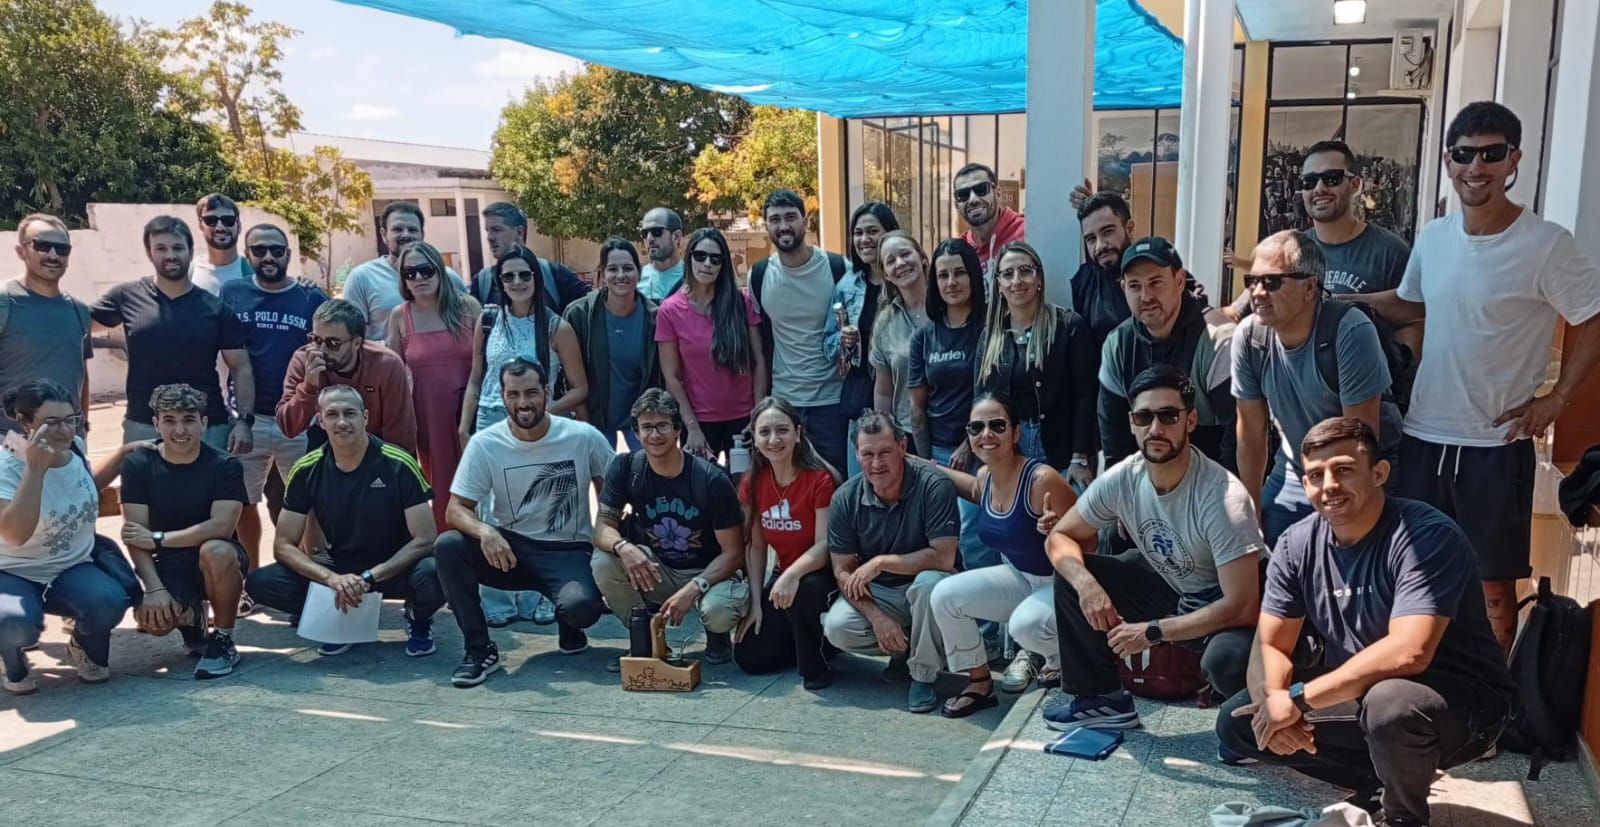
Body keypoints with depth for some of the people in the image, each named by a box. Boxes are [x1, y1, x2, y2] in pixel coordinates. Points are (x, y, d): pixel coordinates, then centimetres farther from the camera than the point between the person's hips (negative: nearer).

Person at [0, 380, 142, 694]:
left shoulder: (74, 448, -3)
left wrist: (124, 452, 11)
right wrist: (35, 468, -40)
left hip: (72, 569, 4)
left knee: (110, 602, -29)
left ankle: (84, 646, 8)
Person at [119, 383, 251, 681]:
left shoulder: (225, 466, -11)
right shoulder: (139, 465, -6)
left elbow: (221, 526, -22)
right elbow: (134, 536, -10)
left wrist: (158, 539, -20)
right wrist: (155, 588, -22)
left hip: (215, 564, -1)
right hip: (166, 567, 2)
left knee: (216, 551, -37)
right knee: (151, 620, -28)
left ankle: (223, 641, -13)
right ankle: (189, 616, 13)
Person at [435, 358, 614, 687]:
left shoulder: (583, 436, -9)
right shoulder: (485, 443, -8)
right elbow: (456, 509, -10)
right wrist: (485, 531, -32)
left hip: (567, 552, -2)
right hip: (509, 547, 2)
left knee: (581, 607, -32)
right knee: (447, 546, -26)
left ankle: (568, 624, 10)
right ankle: (480, 650, -12)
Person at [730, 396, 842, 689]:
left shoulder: (821, 479, -19)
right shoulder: (752, 484, -2)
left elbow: (825, 545, -23)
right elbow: (756, 547, 2)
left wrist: (792, 575, -39)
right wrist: (756, 602, -5)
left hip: (822, 574, -5)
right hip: (781, 575, 5)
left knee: (804, 590, -40)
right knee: (749, 657, -7)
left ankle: (816, 665, -14)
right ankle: (805, 639, 22)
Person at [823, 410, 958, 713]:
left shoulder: (933, 486, -21)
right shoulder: (845, 498, -10)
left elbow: (943, 557, -26)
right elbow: (843, 570, -7)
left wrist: (881, 562, -25)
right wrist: (876, 617, -20)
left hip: (922, 585, -3)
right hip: (875, 594, 3)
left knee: (929, 582, -37)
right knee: (836, 627, -24)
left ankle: (923, 675, -13)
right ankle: (905, 648, 6)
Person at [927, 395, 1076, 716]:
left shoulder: (1042, 479, -27)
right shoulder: (984, 478, -5)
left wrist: (1057, 530, -42)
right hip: (1018, 577, 7)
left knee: (1025, 624, -35)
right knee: (945, 595, -10)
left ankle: (1062, 655, 3)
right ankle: (981, 683, 7)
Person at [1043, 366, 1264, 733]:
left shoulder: (1221, 496, -31)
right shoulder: (1121, 479, -14)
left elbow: (1242, 606, -32)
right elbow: (1060, 538, -3)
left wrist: (1152, 632, -25)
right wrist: (1086, 583, -25)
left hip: (1226, 610, -6)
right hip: (1168, 590, 6)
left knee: (1227, 659, -38)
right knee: (1072, 574, -8)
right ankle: (1103, 699, 6)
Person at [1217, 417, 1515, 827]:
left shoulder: (1427, 536, -24)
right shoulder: (1297, 544, -4)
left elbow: (1408, 653, -34)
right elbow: (1270, 645, -3)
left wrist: (1299, 698, -30)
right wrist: (1274, 702, -26)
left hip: (1459, 698, -6)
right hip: (1358, 695, 6)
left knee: (1389, 702, -39)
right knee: (1237, 722, -4)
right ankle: (1386, 781, 8)